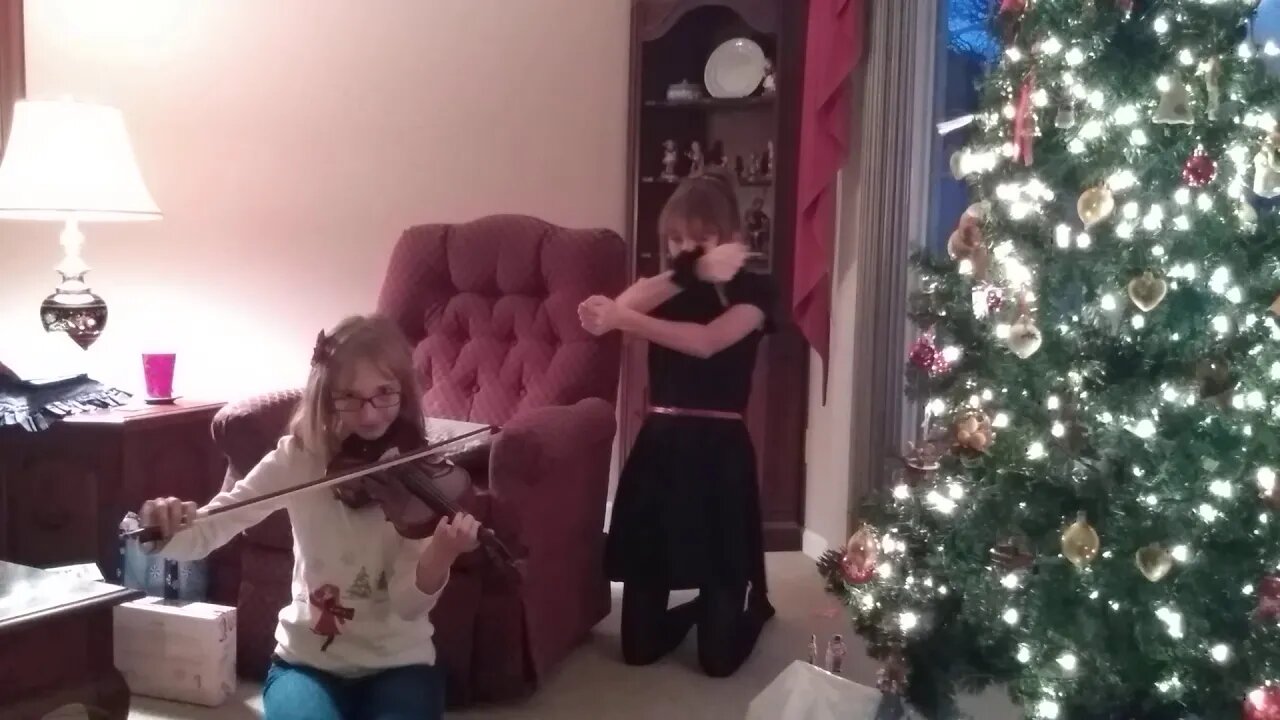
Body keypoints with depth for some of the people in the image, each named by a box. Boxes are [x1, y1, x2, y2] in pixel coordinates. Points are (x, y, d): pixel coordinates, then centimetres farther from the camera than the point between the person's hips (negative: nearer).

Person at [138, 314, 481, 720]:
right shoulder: (296, 459, -5)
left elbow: (409, 605, -15)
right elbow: (203, 535, -8)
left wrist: (443, 555, -36)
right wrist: (164, 530, -30)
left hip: (399, 663, -1)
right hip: (308, 661, 1)